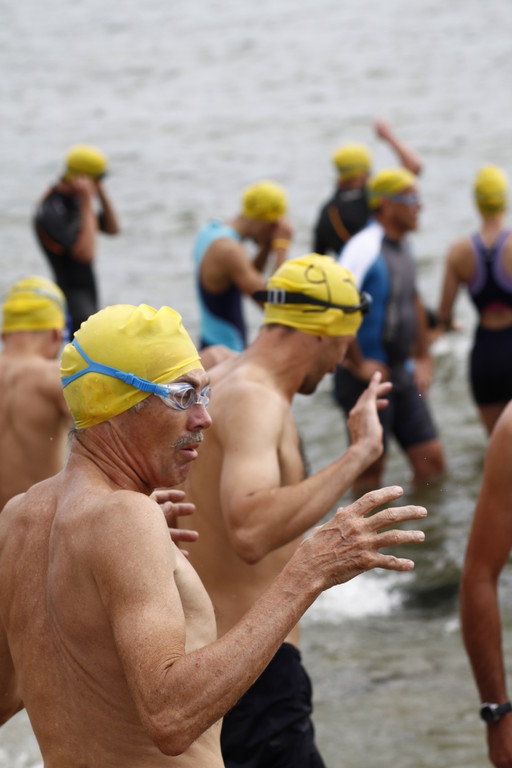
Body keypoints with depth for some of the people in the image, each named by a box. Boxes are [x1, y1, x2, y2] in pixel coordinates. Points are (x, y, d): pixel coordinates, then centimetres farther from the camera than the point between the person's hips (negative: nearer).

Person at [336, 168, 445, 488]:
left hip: (402, 374, 9)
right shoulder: (365, 247, -19)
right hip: (367, 377, -8)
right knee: (371, 468, 0)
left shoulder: (403, 245, 11)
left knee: (432, 462, 7)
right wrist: (358, 364, -21)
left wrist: (423, 358, 21)